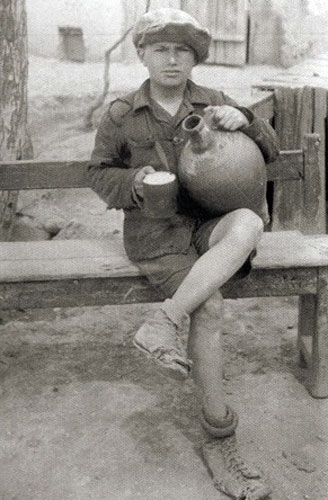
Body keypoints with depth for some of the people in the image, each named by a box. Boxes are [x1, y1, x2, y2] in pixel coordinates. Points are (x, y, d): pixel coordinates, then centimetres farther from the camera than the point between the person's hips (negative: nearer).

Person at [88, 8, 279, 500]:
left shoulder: (214, 104, 6)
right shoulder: (121, 115, 1)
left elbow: (269, 152, 9)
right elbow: (99, 172, 11)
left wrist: (244, 120, -14)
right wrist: (132, 182, -12)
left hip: (205, 223, 3)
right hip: (153, 232, -2)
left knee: (249, 222, -35)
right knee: (209, 309, -27)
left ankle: (164, 323, -31)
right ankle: (220, 442, -13)